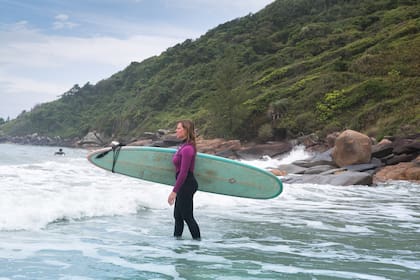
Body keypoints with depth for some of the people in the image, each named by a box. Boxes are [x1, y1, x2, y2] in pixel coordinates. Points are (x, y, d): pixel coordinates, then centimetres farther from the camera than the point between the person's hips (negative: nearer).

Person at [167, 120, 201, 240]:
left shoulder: (187, 149, -21)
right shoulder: (184, 145, 10)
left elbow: (183, 173, -23)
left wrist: (174, 191, -21)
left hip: (187, 185, -10)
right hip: (184, 185, 10)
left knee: (187, 216, -2)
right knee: (178, 215, 18)